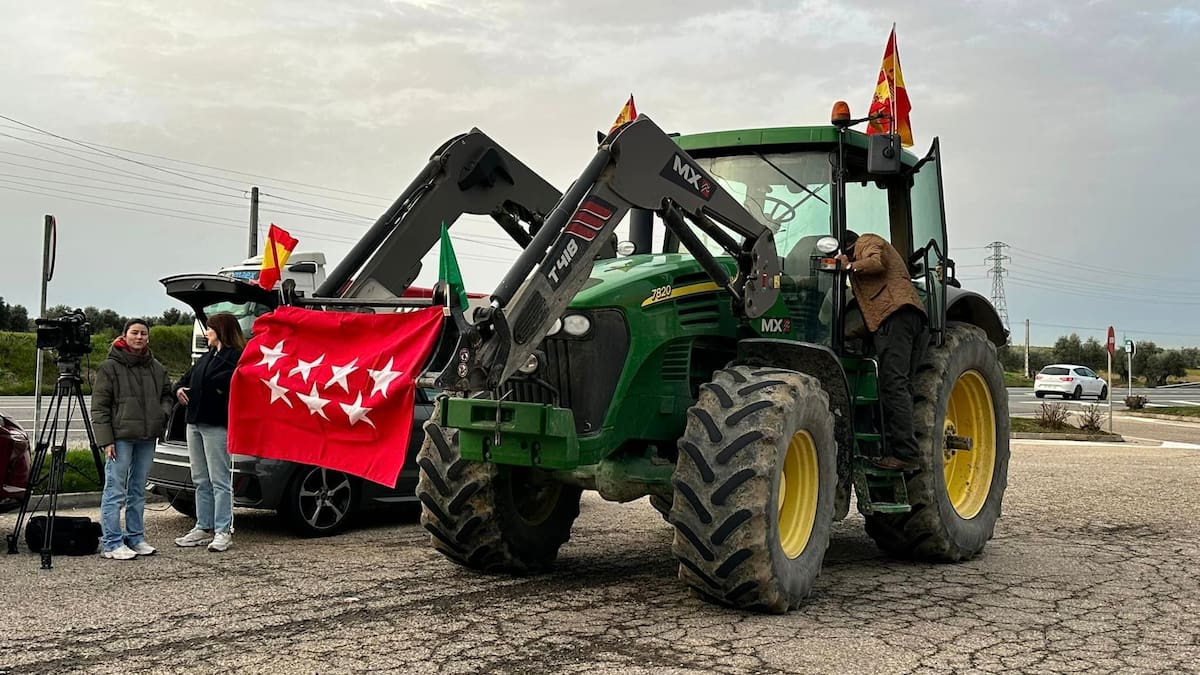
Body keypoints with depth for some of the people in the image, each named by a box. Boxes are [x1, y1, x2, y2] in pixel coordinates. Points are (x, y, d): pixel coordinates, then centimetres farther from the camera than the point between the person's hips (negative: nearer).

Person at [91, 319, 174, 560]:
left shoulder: (156, 368, 12)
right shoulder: (110, 367, -4)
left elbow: (166, 395, 25)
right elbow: (99, 406, -5)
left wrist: (163, 414, 3)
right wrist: (105, 439, -12)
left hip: (147, 437, 6)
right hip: (120, 437, -6)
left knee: (138, 491, 13)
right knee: (115, 491, -4)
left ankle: (136, 538, 21)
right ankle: (111, 544, -1)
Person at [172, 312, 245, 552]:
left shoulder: (235, 357, -9)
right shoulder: (207, 356, 21)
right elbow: (189, 377, 24)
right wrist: (179, 388, 8)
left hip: (216, 426, -10)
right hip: (195, 424, 10)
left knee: (220, 481, -5)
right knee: (201, 481, 14)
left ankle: (223, 532, -1)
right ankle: (204, 528, 21)